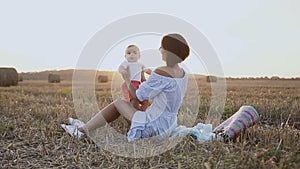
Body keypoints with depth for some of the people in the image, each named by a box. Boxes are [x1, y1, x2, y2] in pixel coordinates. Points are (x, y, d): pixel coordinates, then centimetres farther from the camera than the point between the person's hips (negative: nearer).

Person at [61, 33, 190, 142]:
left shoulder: (161, 73, -24)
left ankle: (82, 130, 19)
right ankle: (86, 127, 28)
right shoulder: (182, 73, 3)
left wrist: (127, 79, 3)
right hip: (168, 125, 8)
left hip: (155, 126, -8)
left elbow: (137, 96, -13)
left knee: (118, 103, 6)